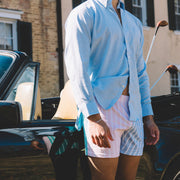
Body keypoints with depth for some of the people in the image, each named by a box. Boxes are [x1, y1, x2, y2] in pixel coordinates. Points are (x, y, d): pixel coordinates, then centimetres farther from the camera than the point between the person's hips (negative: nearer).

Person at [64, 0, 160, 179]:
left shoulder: (134, 23, 23)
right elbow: (77, 70, -12)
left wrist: (148, 117, 15)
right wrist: (94, 119, -20)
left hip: (134, 112, 7)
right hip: (102, 108, -7)